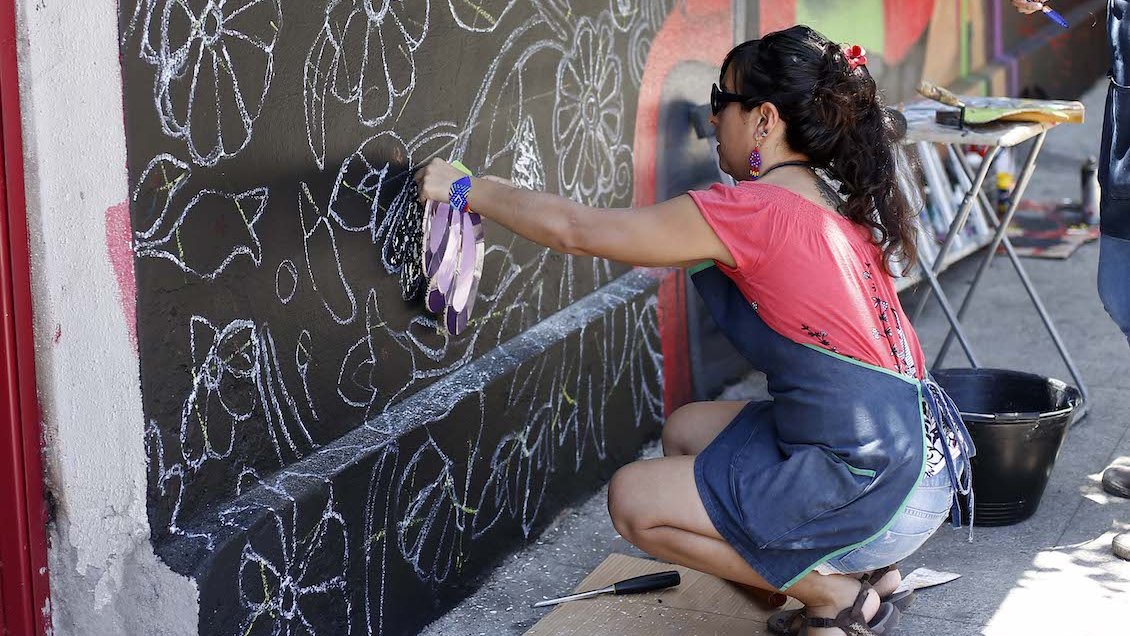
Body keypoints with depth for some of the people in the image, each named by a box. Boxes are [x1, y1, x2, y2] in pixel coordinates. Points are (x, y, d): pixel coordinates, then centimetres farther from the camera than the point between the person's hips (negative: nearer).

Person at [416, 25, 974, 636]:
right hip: (909, 444, 9)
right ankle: (860, 567, 15)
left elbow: (572, 229, -11)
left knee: (632, 499, 0)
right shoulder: (838, 202, 8)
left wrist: (465, 188, 0)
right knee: (685, 431, 22)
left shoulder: (752, 211, -16)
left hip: (877, 486, -9)